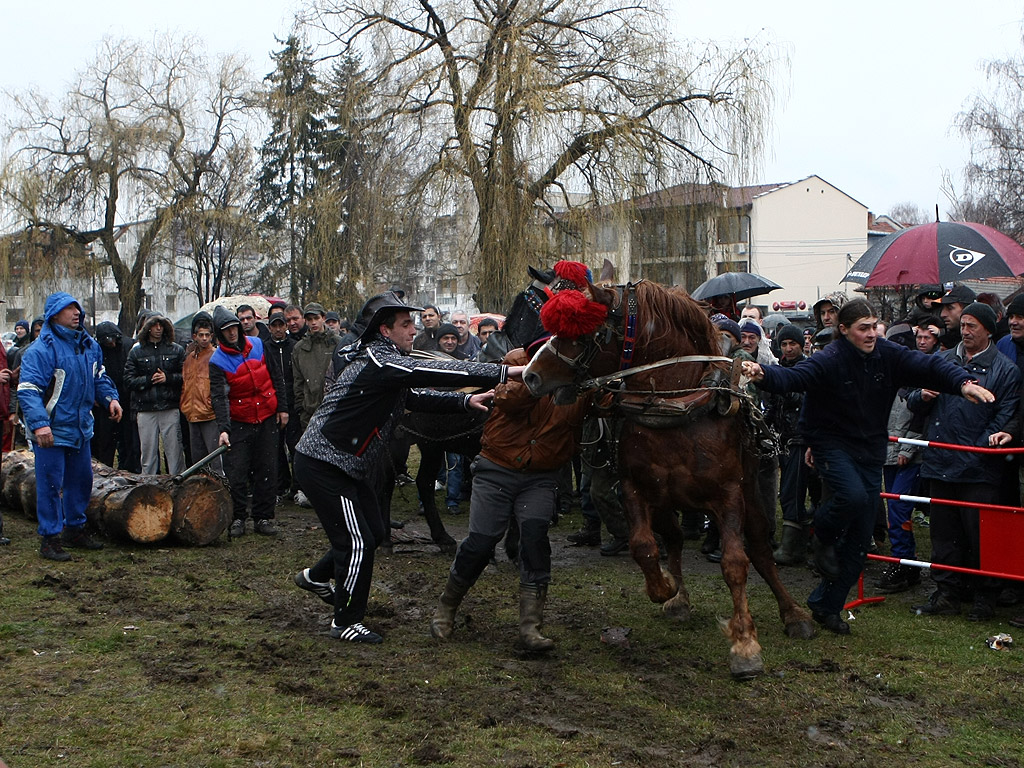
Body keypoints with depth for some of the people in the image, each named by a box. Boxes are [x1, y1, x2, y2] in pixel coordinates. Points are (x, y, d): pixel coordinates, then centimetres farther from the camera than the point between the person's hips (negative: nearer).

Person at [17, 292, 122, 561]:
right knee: (51, 484, -2)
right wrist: (39, 424, -32)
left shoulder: (89, 345, 7)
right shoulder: (41, 350, -17)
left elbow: (99, 377, 20)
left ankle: (75, 529, 31)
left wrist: (111, 398, 1)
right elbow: (28, 390, -22)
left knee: (81, 479, 17)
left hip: (80, 427, 8)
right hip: (51, 431, -8)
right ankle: (50, 539, 7)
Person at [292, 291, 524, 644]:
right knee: (358, 542, -7)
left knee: (373, 532, 17)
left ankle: (316, 576, 38)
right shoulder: (376, 361, -21)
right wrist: (505, 372, -35)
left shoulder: (383, 360, 12)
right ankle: (346, 622, 8)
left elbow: (416, 396, 17)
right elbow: (433, 371, -31)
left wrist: (465, 400, 1)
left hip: (349, 466, 10)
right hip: (323, 465, -10)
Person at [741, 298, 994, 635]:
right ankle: (823, 537, 2)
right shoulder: (829, 361, -17)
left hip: (870, 450, 5)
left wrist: (963, 382, -27)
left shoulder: (888, 355, -3)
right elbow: (792, 377, -32)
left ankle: (826, 604, 19)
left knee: (860, 538, 6)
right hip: (832, 445, -5)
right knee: (853, 495, -34)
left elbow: (928, 366, -8)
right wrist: (762, 375, -54)